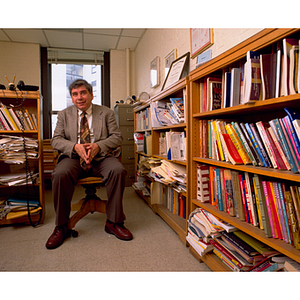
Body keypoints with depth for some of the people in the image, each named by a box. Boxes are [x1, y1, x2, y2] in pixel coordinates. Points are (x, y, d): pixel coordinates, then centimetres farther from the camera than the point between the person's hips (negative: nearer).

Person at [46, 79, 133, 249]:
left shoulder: (107, 113, 11)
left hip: (101, 157, 0)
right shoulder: (64, 114, 15)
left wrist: (98, 146, -16)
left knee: (118, 170, -31)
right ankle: (61, 227, -10)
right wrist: (75, 146, -15)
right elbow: (56, 140, 6)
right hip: (74, 157, 1)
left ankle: (114, 222, -14)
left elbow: (117, 137, 3)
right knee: (60, 174, -31)